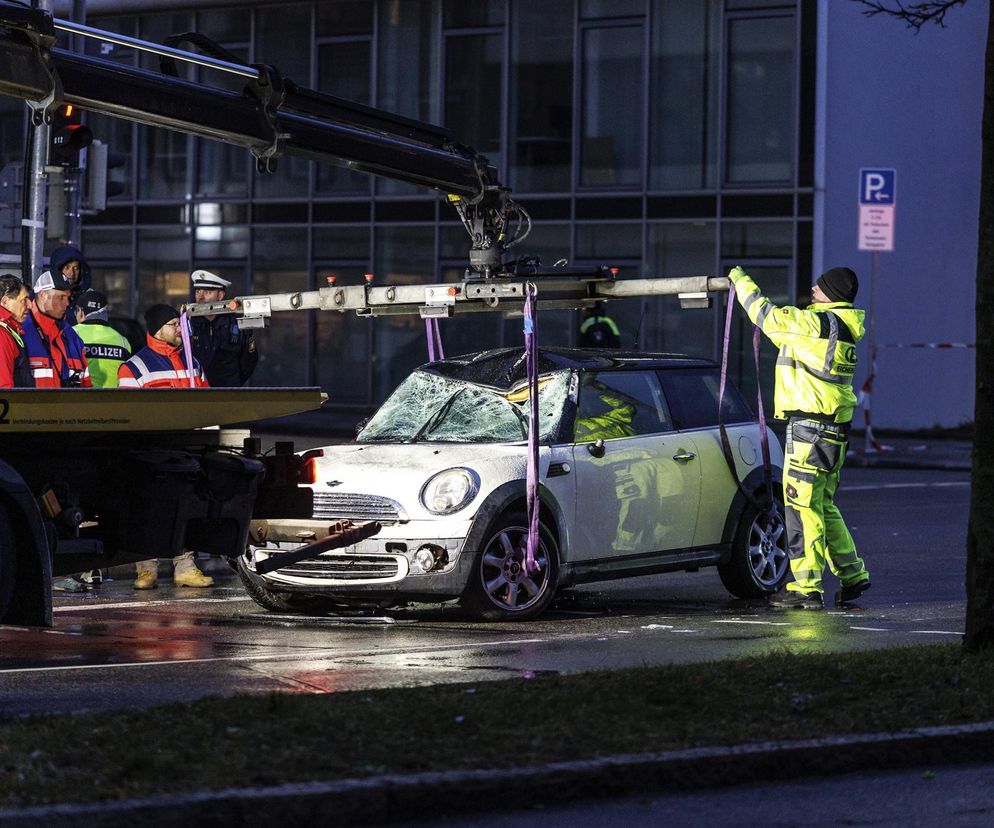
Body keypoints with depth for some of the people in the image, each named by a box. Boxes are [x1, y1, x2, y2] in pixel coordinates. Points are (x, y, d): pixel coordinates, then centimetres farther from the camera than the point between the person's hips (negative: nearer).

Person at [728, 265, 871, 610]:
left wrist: (741, 281, 8)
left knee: (802, 505, -6)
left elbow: (767, 316, -8)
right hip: (833, 429, 10)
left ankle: (807, 587, -6)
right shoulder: (839, 327, 15)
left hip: (810, 426, -10)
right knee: (822, 506, 19)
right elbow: (784, 323, 26)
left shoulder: (817, 323, -14)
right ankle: (852, 575, 22)